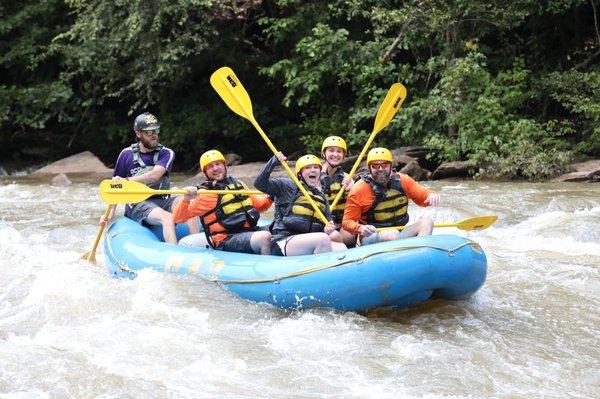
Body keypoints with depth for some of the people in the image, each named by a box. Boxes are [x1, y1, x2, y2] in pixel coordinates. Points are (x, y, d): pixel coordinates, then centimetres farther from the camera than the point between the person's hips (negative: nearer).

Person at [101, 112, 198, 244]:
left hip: (162, 201, 2)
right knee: (168, 218, -33)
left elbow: (155, 175, -15)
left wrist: (127, 181, -24)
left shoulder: (166, 153, 4)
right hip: (137, 204, -2)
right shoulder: (127, 154, 6)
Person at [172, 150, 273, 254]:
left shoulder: (237, 184, 17)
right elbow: (178, 218, -7)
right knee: (264, 237, -32)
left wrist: (270, 198, 9)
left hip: (250, 231, 7)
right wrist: (186, 200, -25)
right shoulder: (206, 194, -2)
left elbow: (257, 205, 29)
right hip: (226, 241, -7)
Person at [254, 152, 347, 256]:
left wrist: (328, 228, 1)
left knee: (341, 248, -20)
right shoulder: (289, 186, 8)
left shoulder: (322, 197, 26)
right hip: (283, 242, -6)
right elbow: (260, 183, -1)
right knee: (323, 239, -31)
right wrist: (274, 162, -10)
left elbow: (328, 222, 25)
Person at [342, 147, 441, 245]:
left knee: (427, 220, -17)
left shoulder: (402, 180, 3)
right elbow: (347, 221, -8)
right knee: (393, 234, -35)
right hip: (371, 238, -5)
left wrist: (432, 196, -13)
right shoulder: (358, 190, -9)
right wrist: (360, 228, -30)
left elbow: (422, 194, 12)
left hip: (400, 236, 5)